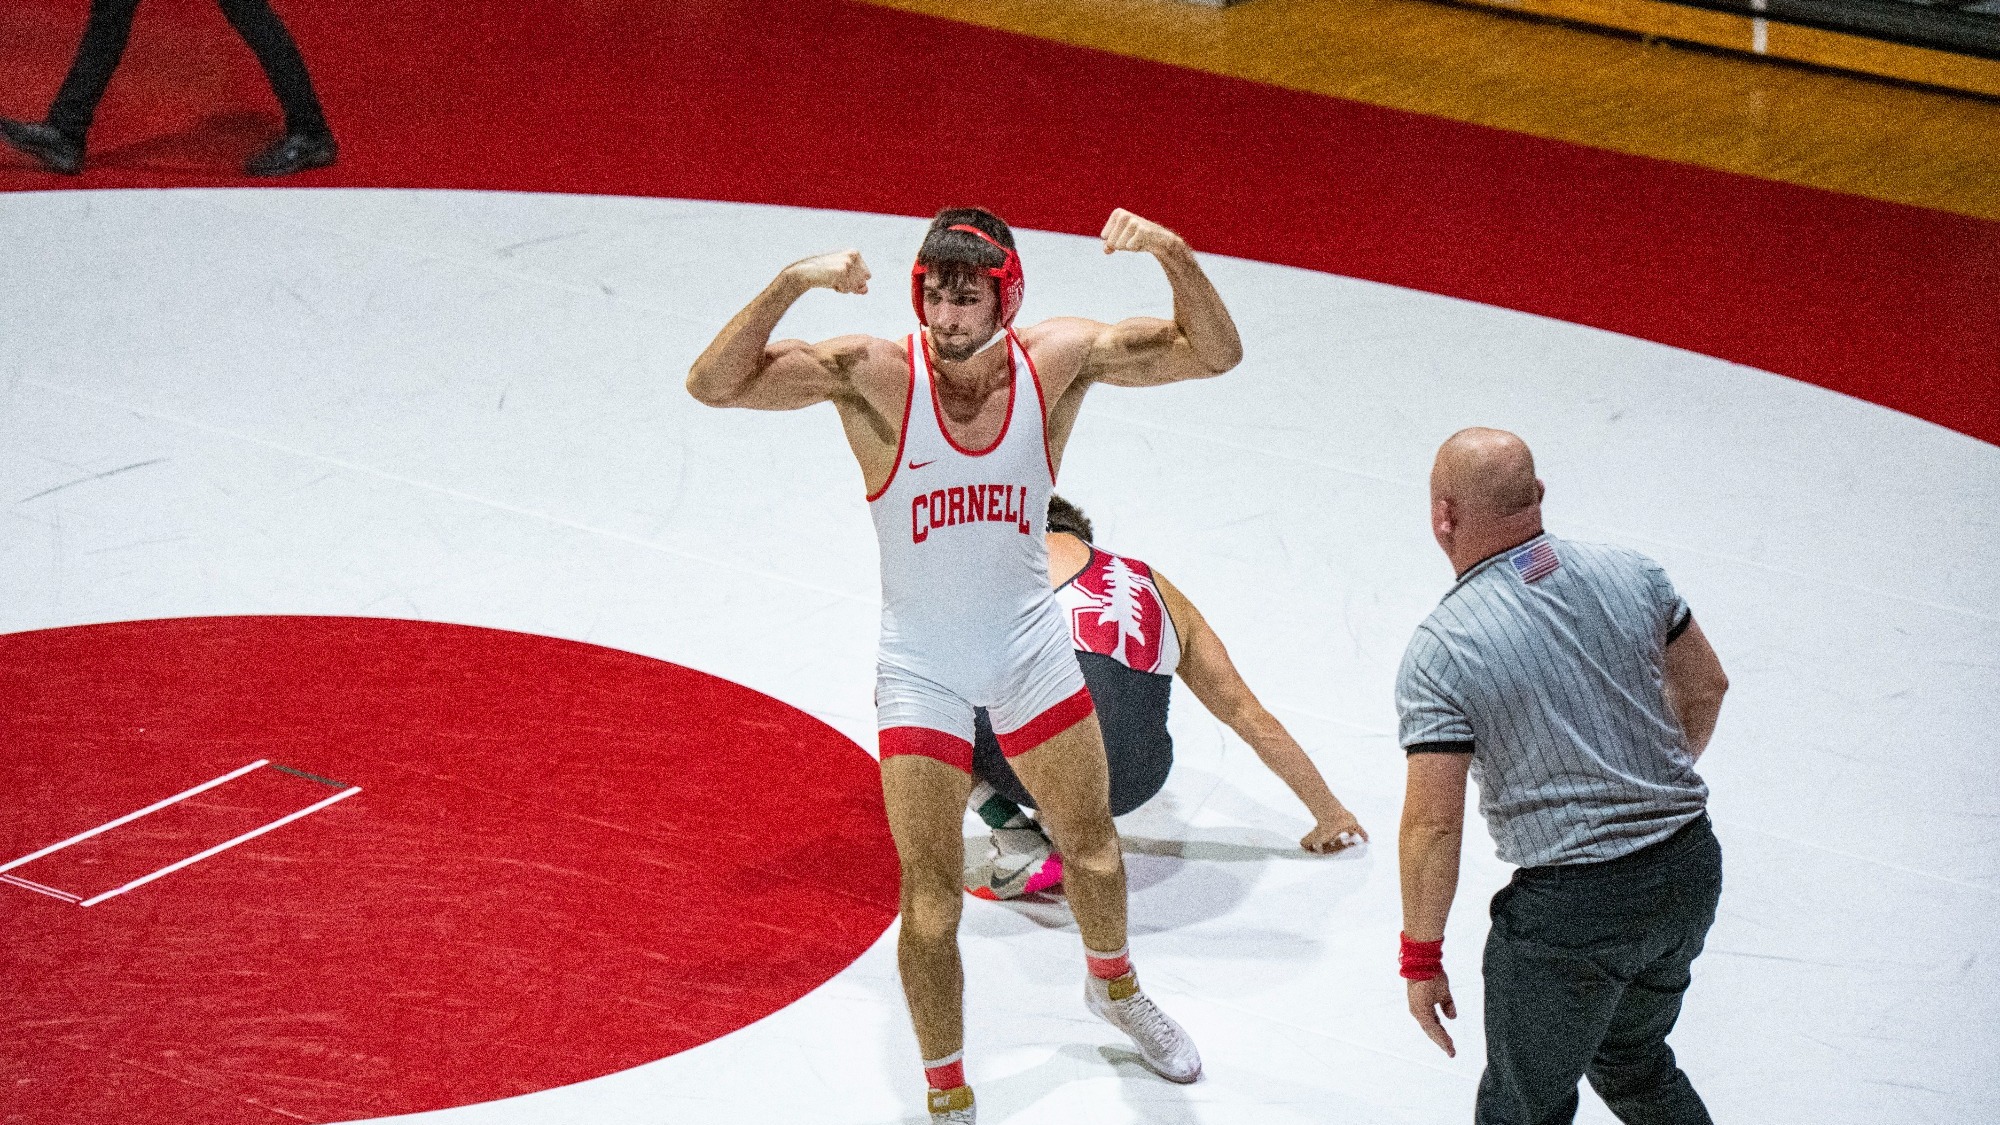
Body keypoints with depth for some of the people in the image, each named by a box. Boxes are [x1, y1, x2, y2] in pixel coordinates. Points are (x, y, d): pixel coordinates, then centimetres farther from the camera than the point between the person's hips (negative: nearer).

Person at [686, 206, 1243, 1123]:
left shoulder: (1058, 358, -15)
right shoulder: (875, 376, -23)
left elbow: (1215, 353, -12)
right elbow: (712, 385, -30)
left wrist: (1174, 256, -30)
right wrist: (789, 285, -45)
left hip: (1030, 647, 3)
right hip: (921, 669, -3)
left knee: (1091, 840, 22)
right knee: (930, 899, -3)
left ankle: (1113, 986, 53)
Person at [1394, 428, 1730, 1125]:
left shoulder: (1440, 652, -17)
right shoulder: (1630, 573, -2)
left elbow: (1433, 823, -17)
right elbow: (1705, 685, 13)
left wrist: (1421, 956, -5)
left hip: (1571, 910, -6)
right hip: (1693, 870, 6)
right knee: (1632, 1060, 30)